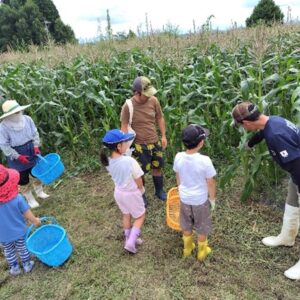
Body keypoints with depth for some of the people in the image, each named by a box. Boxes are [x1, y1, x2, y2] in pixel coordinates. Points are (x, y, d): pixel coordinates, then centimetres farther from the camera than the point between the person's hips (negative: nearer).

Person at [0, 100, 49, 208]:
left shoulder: (27, 119, -13)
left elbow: (35, 134, -1)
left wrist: (36, 146, -14)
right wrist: (18, 156, -23)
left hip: (31, 153, 4)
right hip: (17, 157, -4)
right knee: (23, 179, 11)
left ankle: (39, 192, 47)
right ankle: (30, 199, 33)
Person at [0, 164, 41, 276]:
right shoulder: (17, 198, -29)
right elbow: (27, 214, -16)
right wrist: (35, 221, 4)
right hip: (19, 231, 0)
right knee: (22, 247, 25)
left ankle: (14, 268, 45)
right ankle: (27, 265, 44)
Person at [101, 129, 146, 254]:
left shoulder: (108, 161, -13)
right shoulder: (129, 161, -32)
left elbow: (116, 176, 2)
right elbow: (138, 181, -19)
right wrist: (141, 190, -1)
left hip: (118, 192, 6)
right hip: (131, 194, -6)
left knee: (126, 216, 27)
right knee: (140, 217, 19)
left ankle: (129, 239, 44)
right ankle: (131, 242, 16)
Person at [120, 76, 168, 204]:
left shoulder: (153, 100, -10)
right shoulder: (128, 106, -20)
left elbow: (160, 118, 5)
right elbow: (124, 127, -13)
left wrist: (163, 136, 6)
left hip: (155, 142, 4)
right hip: (139, 145, -4)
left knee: (157, 167, 20)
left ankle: (159, 191, 43)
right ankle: (141, 195, 35)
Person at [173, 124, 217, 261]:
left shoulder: (178, 157, -16)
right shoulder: (204, 160, -28)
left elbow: (178, 177, -1)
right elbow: (211, 183, -16)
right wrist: (212, 198, 1)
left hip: (184, 198, 3)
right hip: (200, 199, -3)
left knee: (186, 225, 25)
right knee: (202, 227, 21)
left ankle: (187, 248, 46)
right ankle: (202, 251, 41)